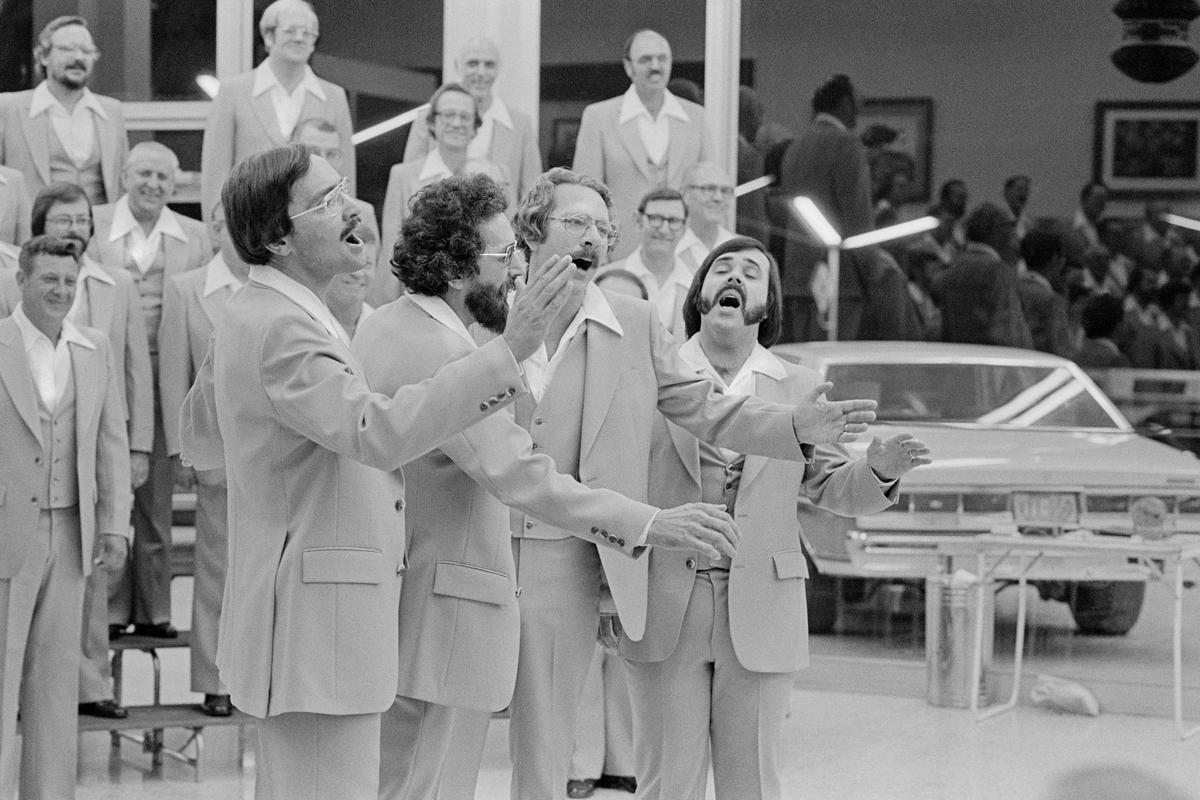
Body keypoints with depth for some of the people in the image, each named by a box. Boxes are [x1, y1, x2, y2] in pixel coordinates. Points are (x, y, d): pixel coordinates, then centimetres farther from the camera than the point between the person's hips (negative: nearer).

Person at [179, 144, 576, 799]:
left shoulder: (251, 314, 14)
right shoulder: (284, 327, -19)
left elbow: (198, 439, 26)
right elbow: (377, 433, -33)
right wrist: (509, 351, -35)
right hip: (316, 622, -11)